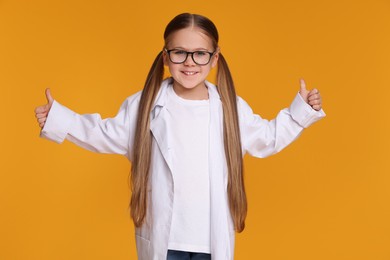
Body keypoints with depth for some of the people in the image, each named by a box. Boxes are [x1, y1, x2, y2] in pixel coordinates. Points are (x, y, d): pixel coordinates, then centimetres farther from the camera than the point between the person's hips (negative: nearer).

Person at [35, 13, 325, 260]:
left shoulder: (231, 108, -3)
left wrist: (301, 111, 4)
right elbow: (108, 135, 6)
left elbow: (267, 138, 11)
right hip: (162, 235, 0)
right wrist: (58, 119, -1)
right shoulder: (144, 105, -6)